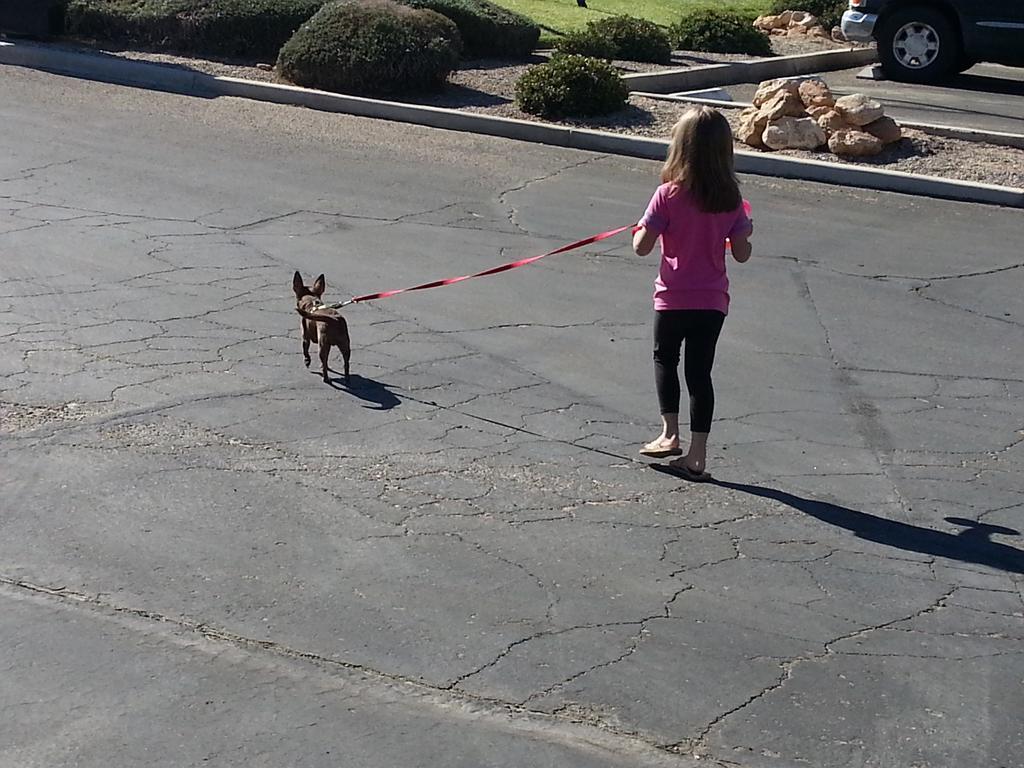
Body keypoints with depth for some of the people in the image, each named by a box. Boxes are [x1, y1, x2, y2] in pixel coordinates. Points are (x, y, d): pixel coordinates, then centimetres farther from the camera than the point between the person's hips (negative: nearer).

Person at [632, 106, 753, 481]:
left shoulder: (668, 195, -14)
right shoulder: (731, 200, -4)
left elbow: (642, 247, -13)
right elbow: (741, 254, -2)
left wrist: (640, 229, 9)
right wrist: (745, 229, 18)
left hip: (673, 299, -2)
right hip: (712, 301, 3)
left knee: (664, 359, 21)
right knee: (700, 372, 10)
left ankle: (670, 434, 16)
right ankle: (697, 454, 10)